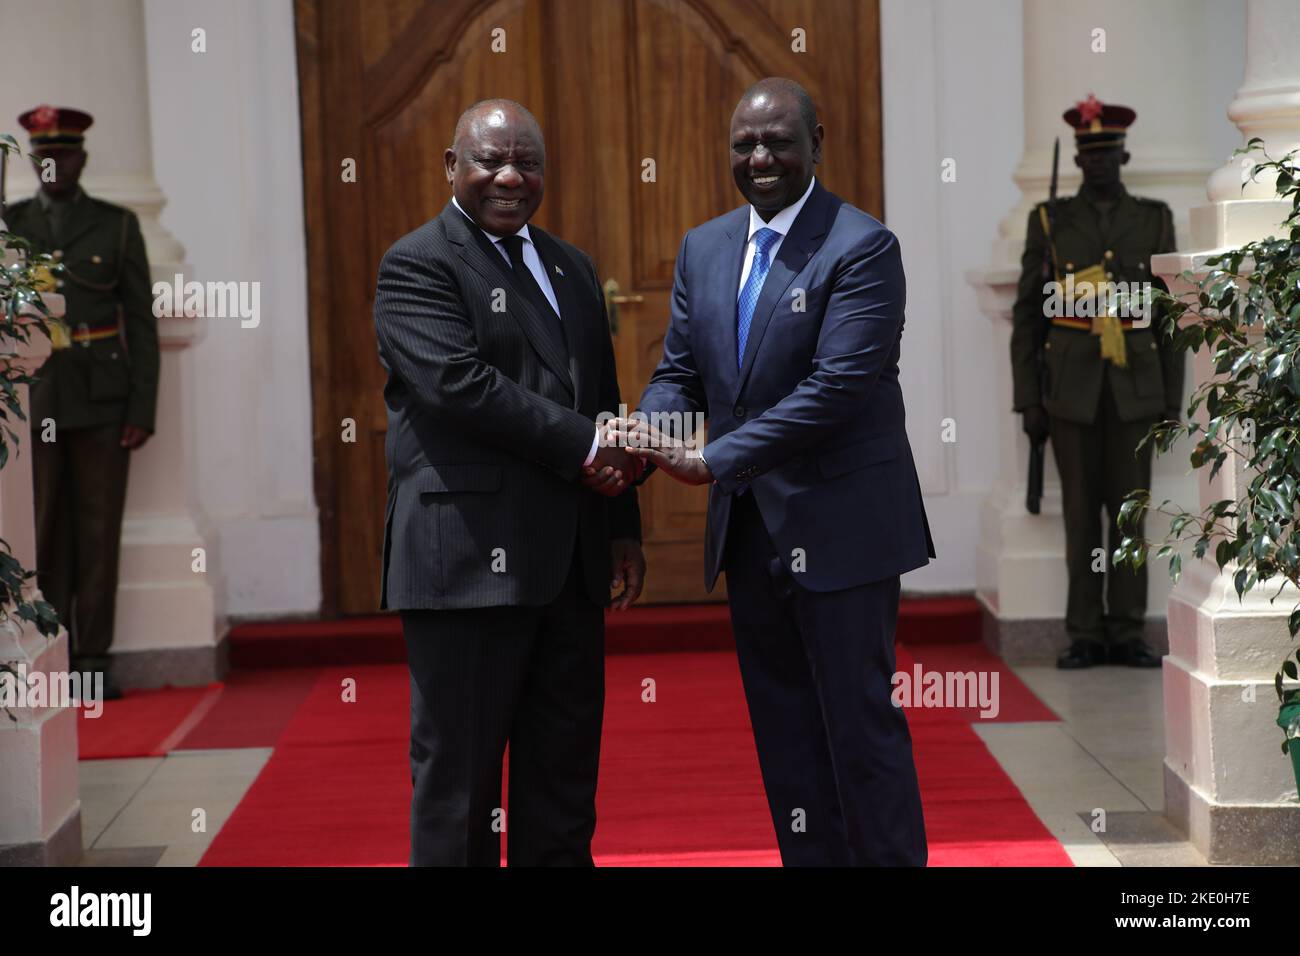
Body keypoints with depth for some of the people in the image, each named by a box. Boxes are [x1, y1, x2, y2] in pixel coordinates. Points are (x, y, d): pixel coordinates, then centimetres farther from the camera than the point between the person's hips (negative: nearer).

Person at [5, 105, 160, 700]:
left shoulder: (118, 225, 7)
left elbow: (142, 323, 4)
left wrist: (142, 409, -4)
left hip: (102, 402, -1)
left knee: (99, 531, 0)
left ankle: (94, 659, 5)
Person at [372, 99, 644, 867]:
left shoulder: (572, 269, 19)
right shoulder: (418, 265, -4)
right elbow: (460, 385, -18)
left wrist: (622, 524, 15)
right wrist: (583, 447, -15)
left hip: (570, 564, 7)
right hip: (469, 560, -7)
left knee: (564, 777, 12)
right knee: (459, 776, 0)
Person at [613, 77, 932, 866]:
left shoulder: (861, 247, -12)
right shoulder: (704, 248, 10)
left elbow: (839, 386, -20)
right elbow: (681, 371, 10)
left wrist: (712, 461, -23)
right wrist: (643, 441, -13)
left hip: (838, 526, -6)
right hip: (749, 530, 7)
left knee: (860, 724, 0)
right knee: (785, 736, 13)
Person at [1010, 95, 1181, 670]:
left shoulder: (1154, 219, 6)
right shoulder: (1049, 222, 4)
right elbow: (1026, 316, 3)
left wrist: (1172, 399, 1)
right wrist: (1028, 401, -3)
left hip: (1135, 386, 1)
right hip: (1072, 387, -1)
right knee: (1081, 512, 2)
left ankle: (1127, 634, 8)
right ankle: (1086, 637, 8)